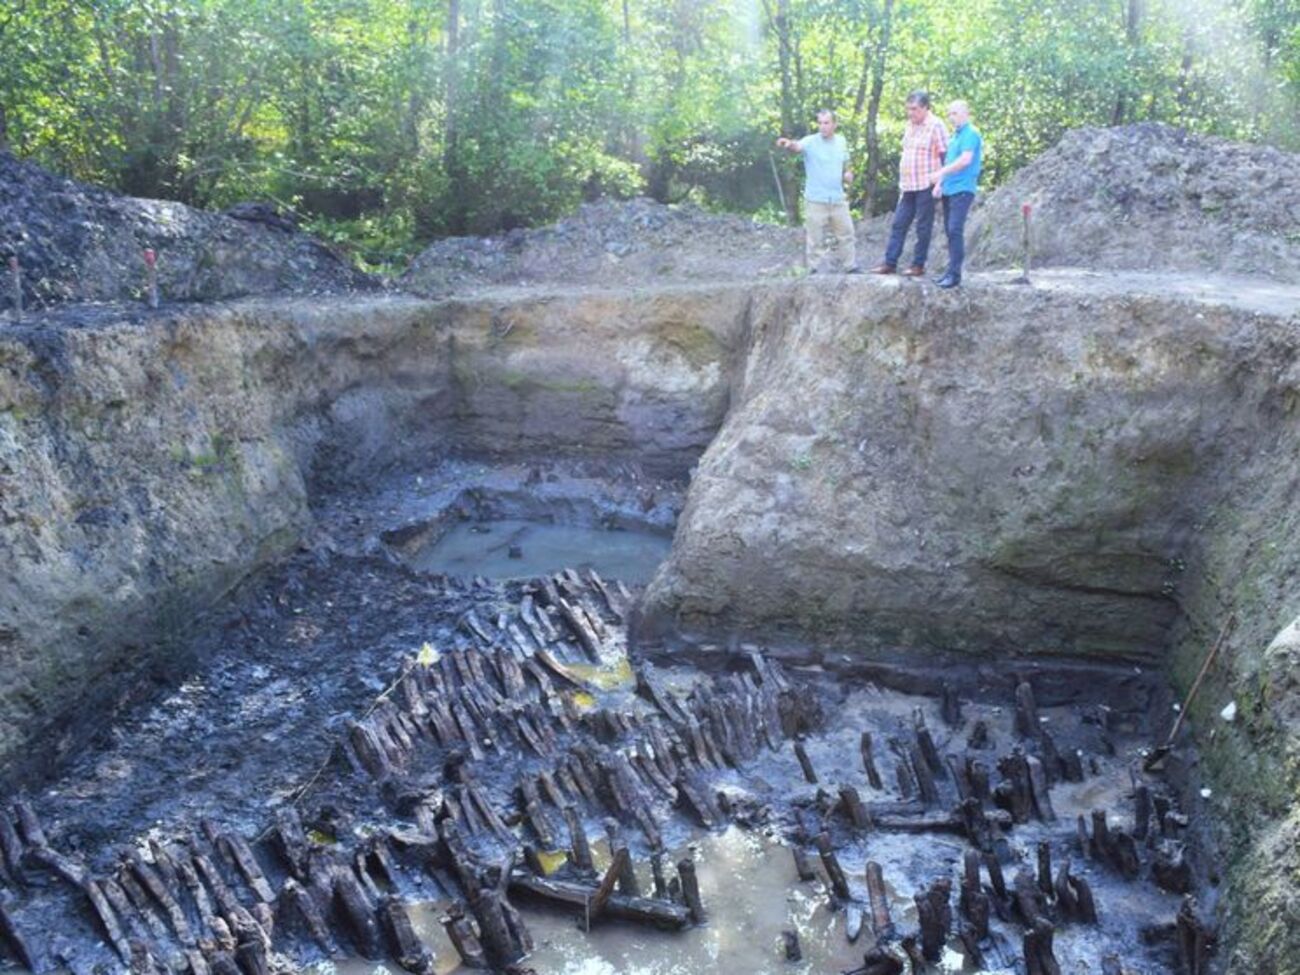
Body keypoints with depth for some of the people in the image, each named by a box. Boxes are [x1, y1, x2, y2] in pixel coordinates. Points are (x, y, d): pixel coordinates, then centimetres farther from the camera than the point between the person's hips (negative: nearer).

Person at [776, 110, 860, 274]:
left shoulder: (841, 142, 8)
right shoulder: (811, 141, -9)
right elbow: (798, 146, -32)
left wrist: (848, 173, 0)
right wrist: (789, 144, -55)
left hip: (838, 200, 4)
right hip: (815, 201, -4)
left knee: (846, 236, 11)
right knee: (815, 240, 0)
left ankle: (853, 268, 23)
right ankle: (814, 271, 10)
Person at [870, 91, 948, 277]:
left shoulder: (935, 126, -9)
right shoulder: (910, 125, 13)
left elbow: (944, 155, -9)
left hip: (925, 185, -7)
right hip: (907, 185, 7)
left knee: (923, 227, 0)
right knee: (898, 224, 7)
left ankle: (918, 265, 7)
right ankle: (890, 262, 11)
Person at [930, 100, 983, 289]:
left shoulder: (970, 133, -9)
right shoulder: (955, 135, 18)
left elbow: (965, 160, -20)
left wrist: (941, 172, -17)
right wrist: (940, 183, 11)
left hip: (962, 189, -9)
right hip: (949, 189, 9)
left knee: (955, 230, -14)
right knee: (949, 230, 10)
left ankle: (955, 274, -14)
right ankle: (951, 271, 16)